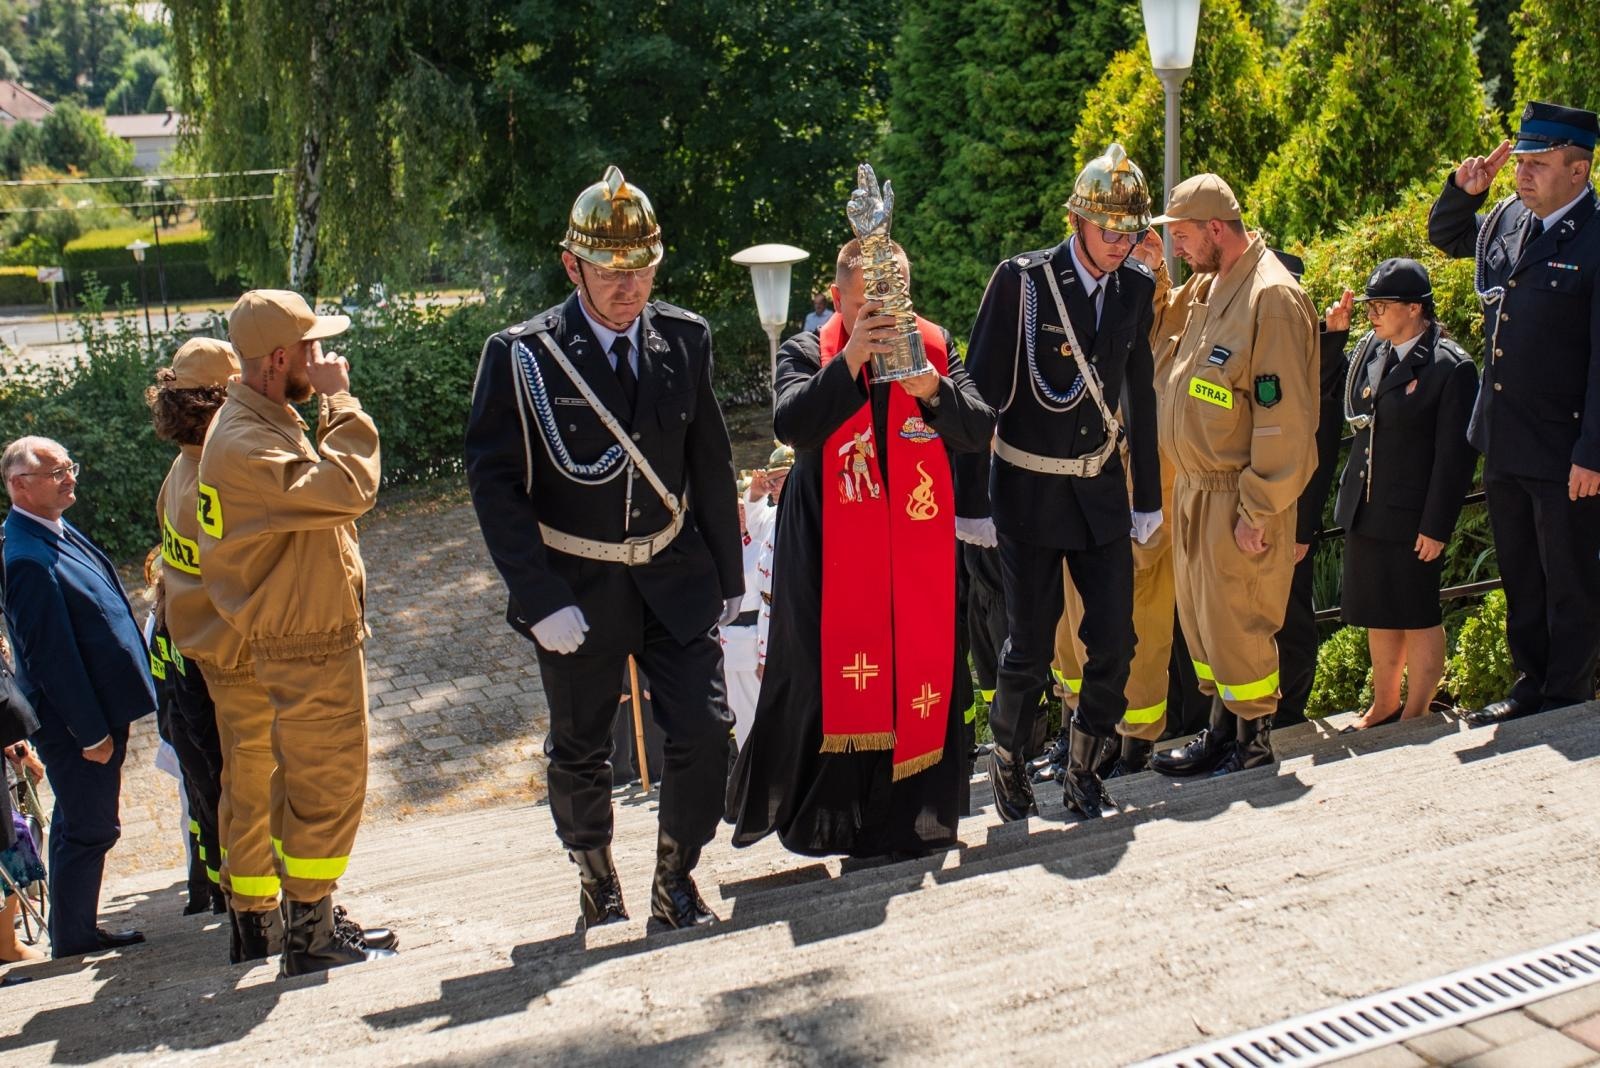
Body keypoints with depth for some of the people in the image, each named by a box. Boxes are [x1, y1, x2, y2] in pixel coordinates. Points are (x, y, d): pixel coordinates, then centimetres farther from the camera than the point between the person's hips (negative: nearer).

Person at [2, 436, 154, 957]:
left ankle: (77, 932, 32)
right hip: (76, 720, -10)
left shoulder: (59, 533, 8)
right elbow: (51, 657, -23)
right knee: (89, 830, 2)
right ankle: (72, 939, 16)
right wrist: (91, 733, -19)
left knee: (81, 827, 19)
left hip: (99, 710, 10)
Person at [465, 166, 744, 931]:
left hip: (674, 575, 2)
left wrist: (728, 573, 7)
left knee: (705, 733, -5)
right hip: (577, 587, -2)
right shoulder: (521, 357, -12)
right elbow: (494, 482, -12)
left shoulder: (684, 340, -2)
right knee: (580, 754, 13)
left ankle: (674, 880, 19)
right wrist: (541, 600, -17)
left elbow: (710, 464, 6)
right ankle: (596, 882, 39)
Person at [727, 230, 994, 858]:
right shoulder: (806, 355, 0)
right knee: (818, 678, -1)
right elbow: (790, 424, -18)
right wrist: (850, 361, -27)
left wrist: (930, 389, -20)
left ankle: (907, 818, 18)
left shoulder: (935, 349, 8)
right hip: (831, 555, -2)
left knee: (920, 678, 2)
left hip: (918, 553, 2)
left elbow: (980, 430, -2)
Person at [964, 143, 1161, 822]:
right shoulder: (1021, 281, -12)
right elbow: (982, 390, -10)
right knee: (1031, 647, 2)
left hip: (1101, 488, 4)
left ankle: (1082, 769, 22)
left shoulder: (1136, 287, 3)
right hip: (1029, 491, -4)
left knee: (1114, 642, 2)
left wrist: (1149, 497, 13)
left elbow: (1140, 395, 11)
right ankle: (1008, 761, 27)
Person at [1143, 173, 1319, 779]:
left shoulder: (1273, 297, -18)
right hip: (1194, 488, 9)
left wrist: (1258, 512, -20)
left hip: (1237, 497, -9)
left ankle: (1255, 741, 17)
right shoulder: (1207, 286, 10)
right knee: (1198, 617, 16)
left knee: (1235, 623, 0)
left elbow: (1284, 419, -21)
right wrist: (1149, 275, 7)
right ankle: (1221, 730, 30)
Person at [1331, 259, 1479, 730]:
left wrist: (1436, 527, -15)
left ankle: (1414, 717, 20)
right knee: (1379, 615, 17)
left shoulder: (1451, 367, -13)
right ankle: (1383, 706, 32)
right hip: (1365, 511, 7)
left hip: (1412, 518, -7)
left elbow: (1456, 456, -14)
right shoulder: (1368, 349, 6)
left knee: (1418, 618, 7)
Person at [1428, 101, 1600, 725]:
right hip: (1503, 444, 7)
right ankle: (1530, 687, 32)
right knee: (1520, 579, 19)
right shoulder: (1507, 219, 5)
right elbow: (1443, 235, 26)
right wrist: (1464, 188, 5)